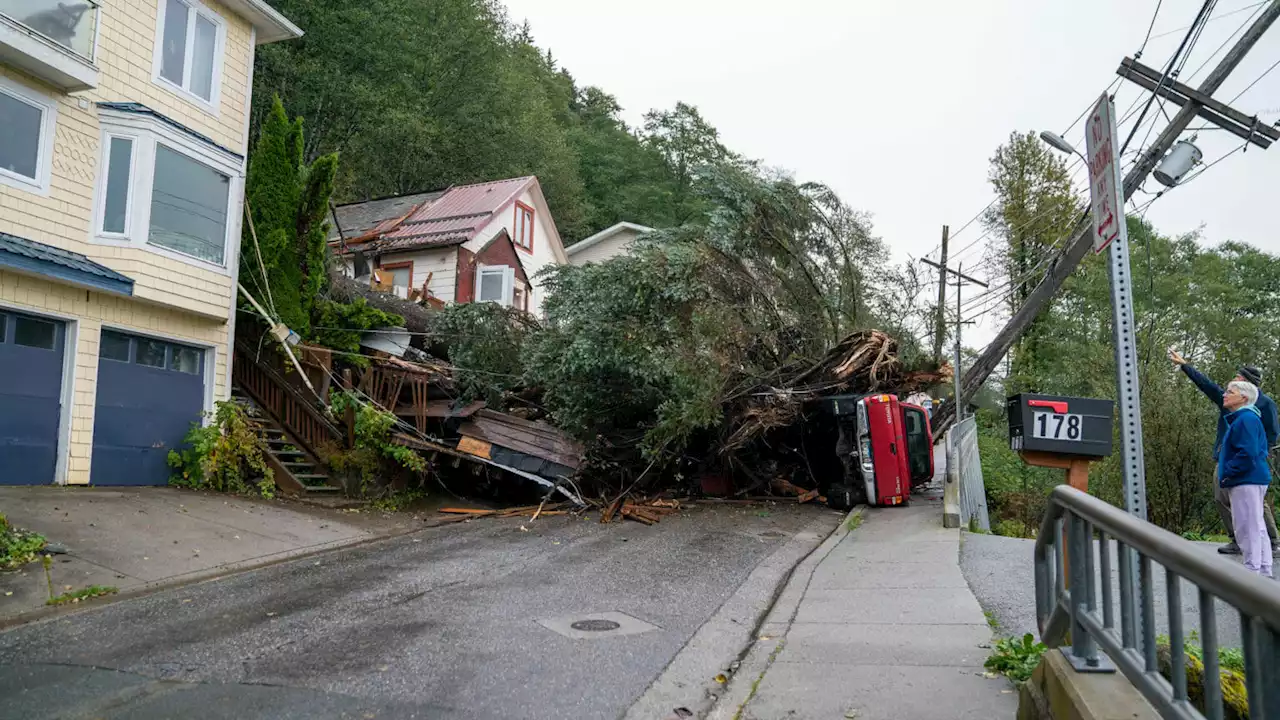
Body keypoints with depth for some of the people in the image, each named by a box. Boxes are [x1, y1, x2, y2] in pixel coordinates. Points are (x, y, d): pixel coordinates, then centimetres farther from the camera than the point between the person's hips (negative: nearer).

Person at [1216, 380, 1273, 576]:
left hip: (1246, 482, -11)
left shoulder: (1246, 419, -16)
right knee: (1256, 527, 15)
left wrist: (1227, 472, -16)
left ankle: (1252, 572, -1)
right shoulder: (1240, 419, 17)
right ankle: (1264, 571, 22)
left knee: (1248, 527, -6)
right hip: (1252, 481, 11)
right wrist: (1227, 472, 16)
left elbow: (1248, 454, -25)